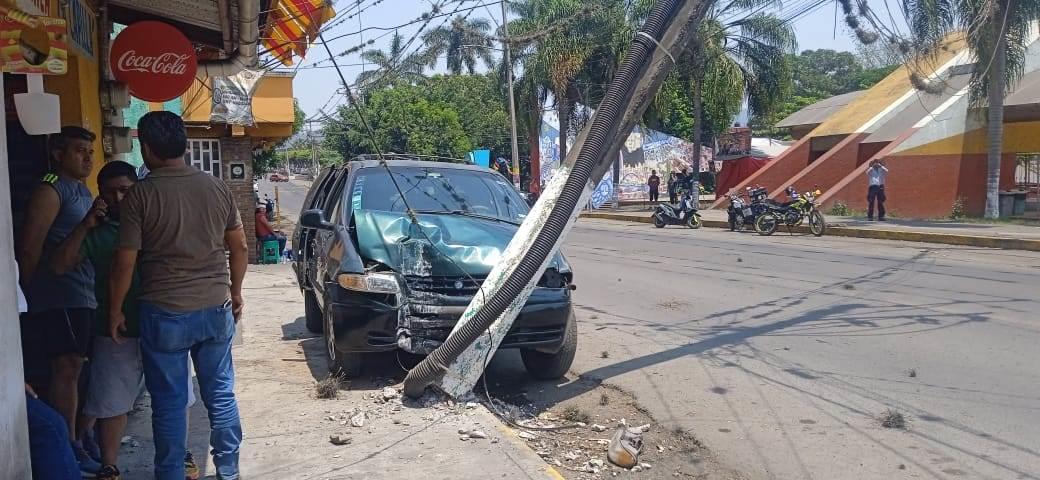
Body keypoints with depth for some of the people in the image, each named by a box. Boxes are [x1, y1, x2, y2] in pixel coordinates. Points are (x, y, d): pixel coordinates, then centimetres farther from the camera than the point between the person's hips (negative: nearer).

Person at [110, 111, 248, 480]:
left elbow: (125, 263, -10)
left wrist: (115, 312, 3)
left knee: (169, 402, 8)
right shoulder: (216, 187, 2)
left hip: (164, 315, -3)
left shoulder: (140, 194, -10)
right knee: (221, 394, 14)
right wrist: (235, 291, 19)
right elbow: (240, 248, 7)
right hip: (217, 310, 4)